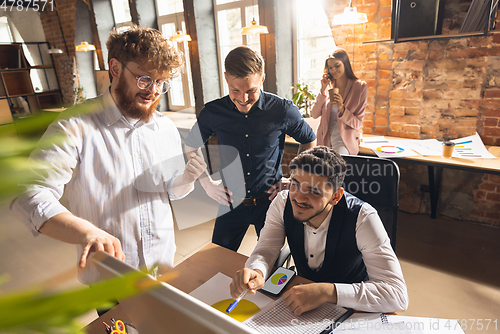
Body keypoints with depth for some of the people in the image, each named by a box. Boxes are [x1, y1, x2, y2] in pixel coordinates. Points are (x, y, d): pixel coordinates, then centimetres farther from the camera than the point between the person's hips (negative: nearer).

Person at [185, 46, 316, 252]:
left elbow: (309, 141, 6)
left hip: (270, 202, -1)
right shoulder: (213, 112, -9)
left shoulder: (283, 110, -13)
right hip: (231, 204, 2)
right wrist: (206, 183, 4)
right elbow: (191, 146, 10)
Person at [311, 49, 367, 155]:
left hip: (345, 141, -3)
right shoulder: (329, 86, 6)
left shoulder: (360, 87, -3)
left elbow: (358, 124, -5)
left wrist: (342, 109, -21)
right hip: (324, 140, 4)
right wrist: (322, 90, -8)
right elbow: (314, 115, -1)